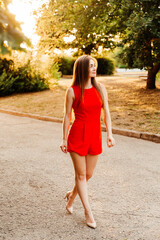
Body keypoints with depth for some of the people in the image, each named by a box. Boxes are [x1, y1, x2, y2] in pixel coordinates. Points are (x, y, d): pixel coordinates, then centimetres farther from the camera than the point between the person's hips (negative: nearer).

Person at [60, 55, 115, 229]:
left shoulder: (100, 88, 4)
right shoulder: (72, 91, -6)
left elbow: (106, 112, 5)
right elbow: (67, 116, -1)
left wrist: (109, 134, -3)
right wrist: (64, 139, 0)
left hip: (95, 136, 4)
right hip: (77, 136, -4)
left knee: (88, 174, 12)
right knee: (81, 174, 4)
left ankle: (72, 195, 41)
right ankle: (88, 212, 17)